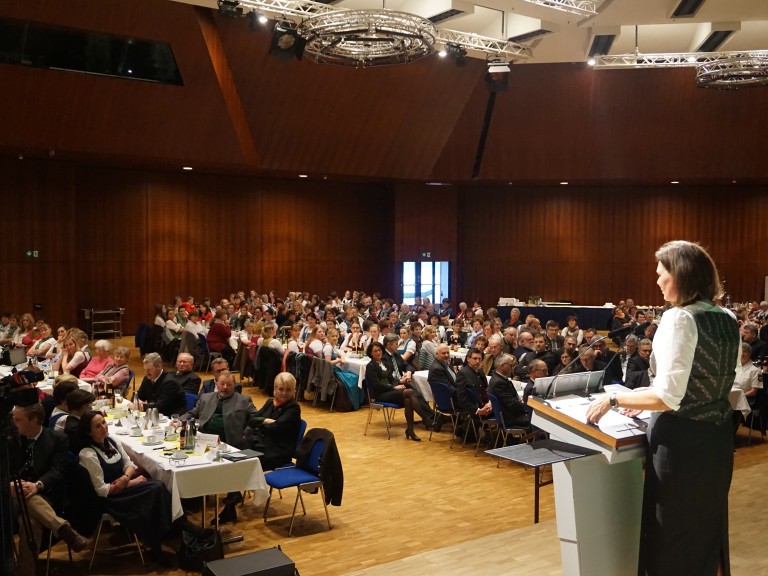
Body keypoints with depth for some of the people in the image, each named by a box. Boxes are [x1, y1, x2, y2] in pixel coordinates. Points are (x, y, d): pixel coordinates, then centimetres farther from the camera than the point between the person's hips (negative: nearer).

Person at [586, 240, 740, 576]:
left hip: (681, 440, -8)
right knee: (707, 526, 23)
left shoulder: (679, 319, -20)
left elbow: (668, 397, -24)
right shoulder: (728, 320, 5)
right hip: (717, 436, 8)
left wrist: (614, 400, -12)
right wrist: (647, 400, 17)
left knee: (673, 534, 8)